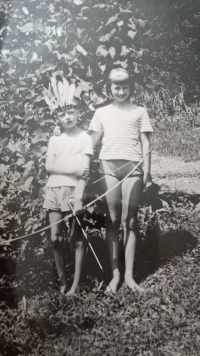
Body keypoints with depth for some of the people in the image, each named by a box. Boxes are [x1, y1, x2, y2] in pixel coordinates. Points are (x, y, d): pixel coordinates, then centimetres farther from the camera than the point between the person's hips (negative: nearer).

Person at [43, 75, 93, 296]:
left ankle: (75, 284, 9)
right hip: (54, 191, 4)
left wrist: (79, 196, -19)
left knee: (77, 238, 2)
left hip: (74, 190, -4)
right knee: (56, 238, 3)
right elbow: (49, 167, 0)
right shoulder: (54, 140, 11)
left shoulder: (85, 138, 0)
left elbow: (84, 171, -9)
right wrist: (71, 167, -13)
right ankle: (61, 281, 17)